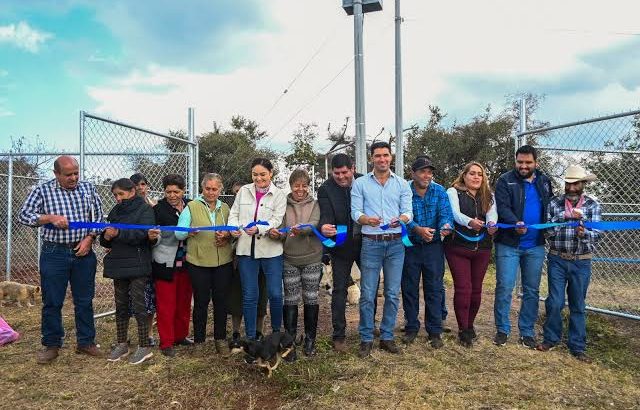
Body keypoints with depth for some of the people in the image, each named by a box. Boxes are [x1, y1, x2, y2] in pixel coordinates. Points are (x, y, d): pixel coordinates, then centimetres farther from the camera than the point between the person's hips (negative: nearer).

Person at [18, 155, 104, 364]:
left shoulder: (88, 188, 4)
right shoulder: (42, 191, -2)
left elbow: (98, 216, 5)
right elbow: (23, 215, -4)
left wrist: (89, 238, -8)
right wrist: (50, 218, -19)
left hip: (83, 253, 2)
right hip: (54, 254, -1)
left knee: (84, 300, 10)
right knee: (52, 302, 6)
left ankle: (86, 342, 23)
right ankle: (51, 345, 22)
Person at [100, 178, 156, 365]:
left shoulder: (145, 209, -5)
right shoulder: (115, 211, 13)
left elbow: (141, 234, -19)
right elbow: (106, 240, 13)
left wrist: (118, 233, -29)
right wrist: (106, 237, -10)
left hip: (137, 265, -6)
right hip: (118, 264, 6)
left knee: (138, 305, -4)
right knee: (121, 305, 13)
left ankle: (144, 347, 5)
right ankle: (122, 344, 24)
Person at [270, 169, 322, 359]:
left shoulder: (314, 204, 4)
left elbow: (315, 224, -13)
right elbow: (281, 228, -2)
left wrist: (302, 229, -35)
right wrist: (274, 233, -25)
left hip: (312, 259, 0)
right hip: (289, 259, 0)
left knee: (311, 299, 6)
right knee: (291, 300, 1)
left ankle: (310, 340, 22)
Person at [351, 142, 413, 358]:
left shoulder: (402, 184, 8)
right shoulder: (360, 183, 3)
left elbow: (408, 211, 2)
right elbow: (355, 212, -3)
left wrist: (400, 219, -21)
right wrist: (368, 220, -24)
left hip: (395, 243, 2)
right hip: (371, 243, -2)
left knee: (392, 294, 8)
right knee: (367, 294, 1)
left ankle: (387, 337, 22)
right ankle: (366, 339, 14)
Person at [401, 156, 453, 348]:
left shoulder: (439, 191, -1)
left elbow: (446, 213, -11)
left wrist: (446, 226, -33)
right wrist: (417, 229, -32)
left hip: (433, 246, 1)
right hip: (410, 245, 0)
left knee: (434, 289, 5)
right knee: (409, 288, 9)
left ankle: (435, 331, 16)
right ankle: (411, 327, 25)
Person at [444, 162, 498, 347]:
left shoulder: (488, 196, 11)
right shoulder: (454, 192, 0)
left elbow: (492, 214, -9)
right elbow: (455, 213, -17)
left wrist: (492, 224, -33)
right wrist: (470, 222, -38)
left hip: (482, 249, 4)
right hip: (458, 247, -3)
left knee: (476, 289, 9)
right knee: (463, 288, -5)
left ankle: (470, 325, 28)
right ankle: (463, 330, 6)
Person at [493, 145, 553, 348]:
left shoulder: (544, 181, 10)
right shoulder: (505, 180, -4)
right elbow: (502, 207, -15)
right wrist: (516, 223, -33)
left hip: (535, 246, 4)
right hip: (508, 243, -4)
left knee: (532, 290, 10)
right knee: (504, 288, -2)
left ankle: (527, 332, 22)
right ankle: (502, 330, 13)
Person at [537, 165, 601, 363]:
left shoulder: (593, 205, 0)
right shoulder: (555, 203, 0)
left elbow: (596, 234, -9)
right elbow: (547, 231, -6)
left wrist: (584, 233, -32)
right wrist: (565, 216, -20)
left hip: (581, 262, 0)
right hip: (557, 260, 0)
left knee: (578, 306, 9)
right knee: (555, 302, 3)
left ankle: (577, 347, 20)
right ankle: (551, 338, 22)